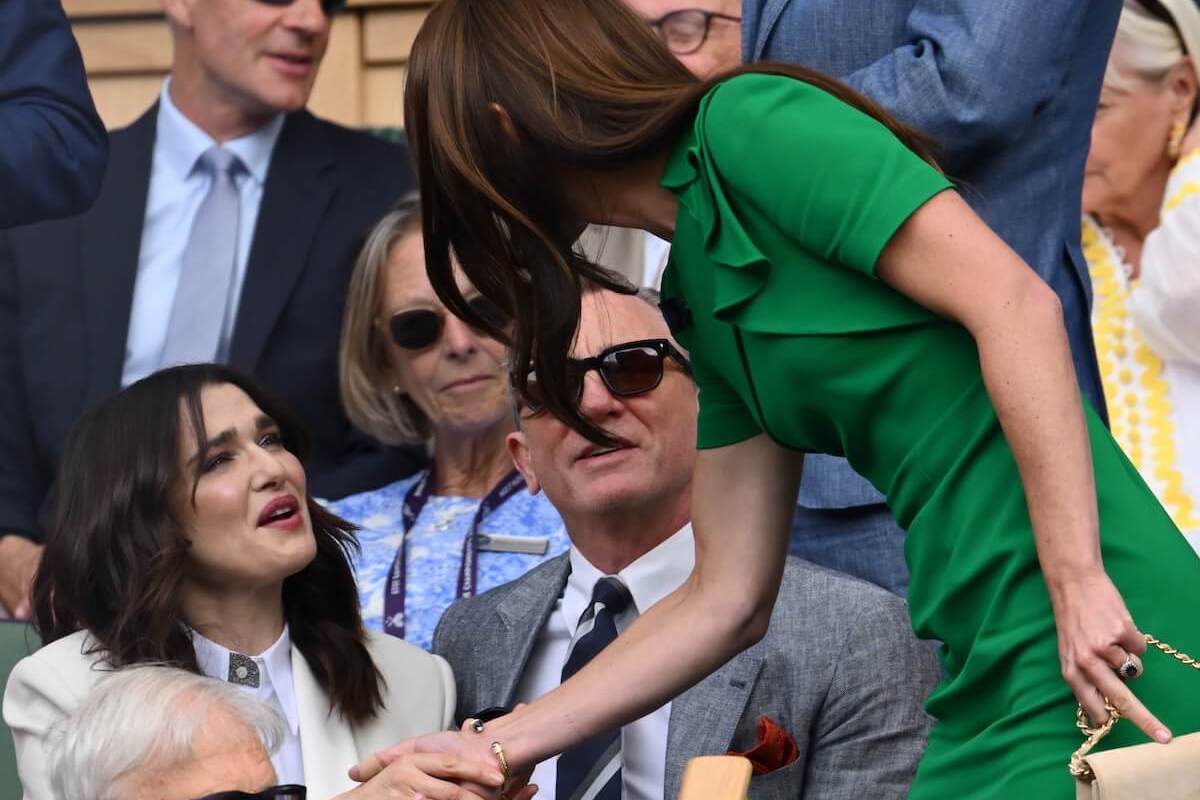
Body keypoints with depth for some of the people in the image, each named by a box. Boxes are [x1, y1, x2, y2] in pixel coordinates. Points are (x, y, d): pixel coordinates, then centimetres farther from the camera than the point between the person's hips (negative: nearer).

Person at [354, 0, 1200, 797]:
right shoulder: (701, 294, 19)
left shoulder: (751, 124, -6)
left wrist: (1077, 582, -19)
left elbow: (1018, 304, -14)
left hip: (1087, 634, -9)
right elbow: (725, 601, 20)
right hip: (989, 665, 9)